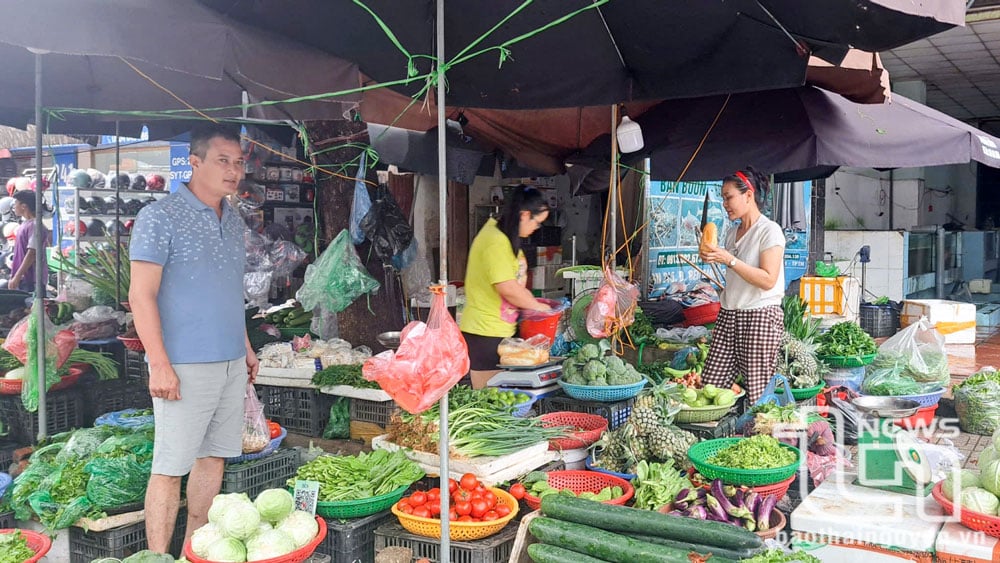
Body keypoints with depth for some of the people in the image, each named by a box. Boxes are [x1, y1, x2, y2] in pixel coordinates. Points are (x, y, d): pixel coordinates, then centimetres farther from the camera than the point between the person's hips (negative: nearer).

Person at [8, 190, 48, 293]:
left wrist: (16, 277, -21)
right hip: (22, 279, 9)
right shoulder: (23, 224, 15)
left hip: (32, 280, -9)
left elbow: (32, 253, -19)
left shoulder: (34, 225, -13)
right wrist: (14, 277, 19)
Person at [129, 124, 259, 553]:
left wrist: (246, 347, 19)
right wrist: (159, 364, -18)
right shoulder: (160, 218, -8)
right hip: (185, 367, -7)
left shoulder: (233, 221, 14)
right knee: (170, 467, -3)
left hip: (231, 364, 7)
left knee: (213, 457, 13)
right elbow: (142, 295, -12)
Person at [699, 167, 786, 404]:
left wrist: (729, 260, -19)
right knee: (710, 386, 0)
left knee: (758, 393, -6)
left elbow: (768, 280, -17)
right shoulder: (732, 233, 16)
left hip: (760, 316, -7)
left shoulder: (769, 231, -6)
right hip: (728, 315, 7)